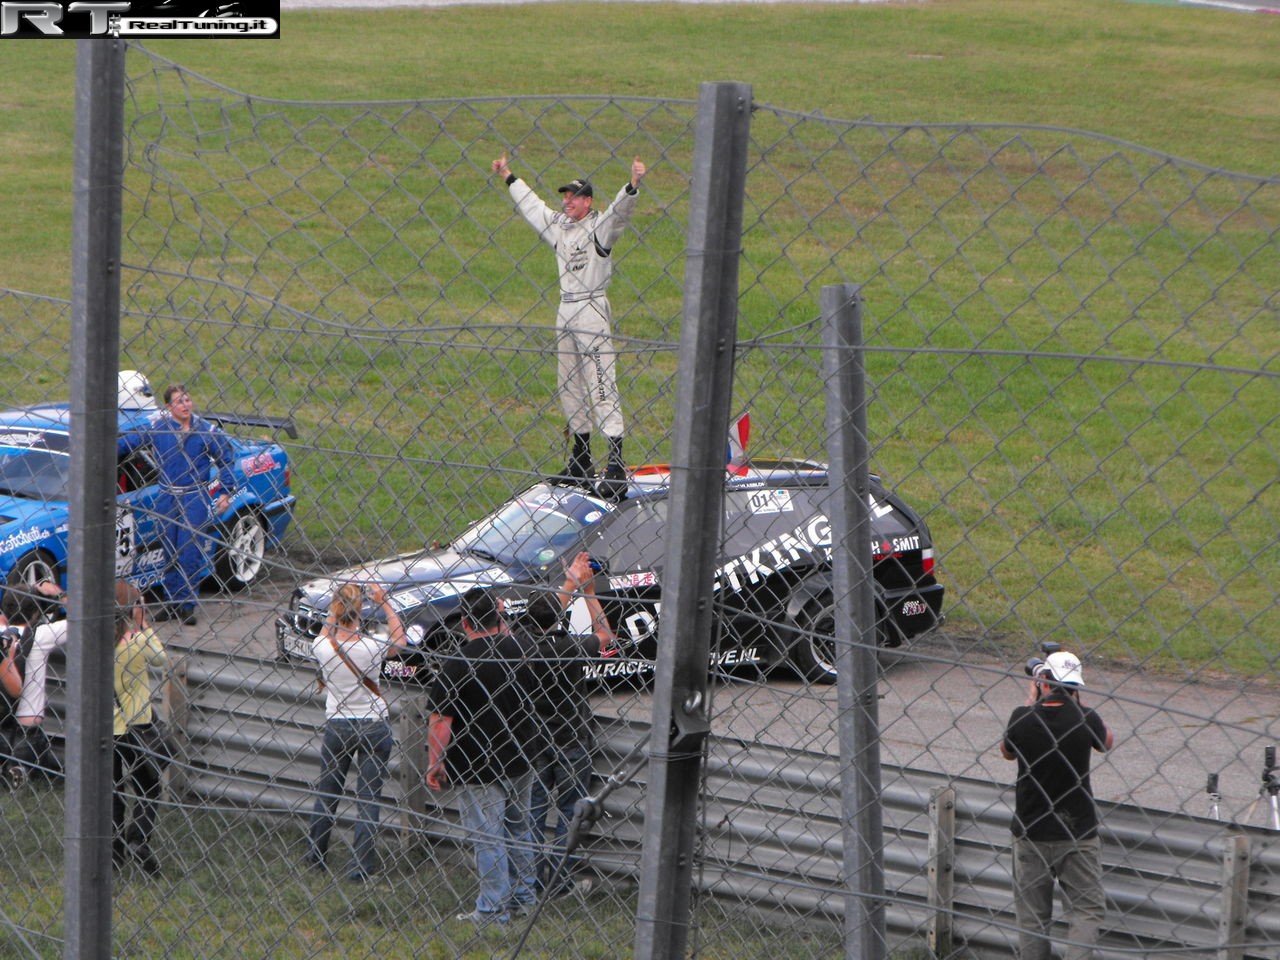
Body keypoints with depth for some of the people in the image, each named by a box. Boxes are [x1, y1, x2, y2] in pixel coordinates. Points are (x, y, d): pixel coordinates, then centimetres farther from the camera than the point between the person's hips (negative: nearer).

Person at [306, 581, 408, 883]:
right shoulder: (372, 646, -18)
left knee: (326, 792, 16)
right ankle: (361, 866, 4)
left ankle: (314, 856, 25)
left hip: (336, 726, 2)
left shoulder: (323, 645, -13)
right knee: (367, 798, 4)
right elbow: (400, 640, 4)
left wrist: (337, 606, 10)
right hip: (374, 727, -2)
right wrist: (385, 603, 6)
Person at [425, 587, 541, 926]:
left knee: (487, 838, 0)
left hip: (479, 768, -6)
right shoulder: (519, 652, -1)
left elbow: (440, 721, -18)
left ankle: (493, 910, 4)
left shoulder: (456, 665, -18)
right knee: (519, 829, 20)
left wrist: (434, 764, -7)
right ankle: (523, 897, 29)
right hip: (520, 760, 6)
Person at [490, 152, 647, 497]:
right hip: (565, 310, 8)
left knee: (601, 383, -13)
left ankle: (615, 458, -18)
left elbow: (619, 211, -25)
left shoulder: (599, 227, -7)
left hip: (592, 309, -8)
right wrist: (508, 176, 36)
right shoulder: (557, 225, 14)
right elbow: (531, 204, 28)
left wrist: (633, 185, -42)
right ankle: (581, 456, 20)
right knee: (569, 384, 12)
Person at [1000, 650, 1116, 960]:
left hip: (1030, 832, 1)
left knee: (1031, 912, 13)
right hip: (1077, 833, -1)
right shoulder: (1084, 720, -14)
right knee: (1087, 908, 6)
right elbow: (1107, 742, 10)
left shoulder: (1023, 718, -11)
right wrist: (1076, 704, 14)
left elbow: (1007, 751, 12)